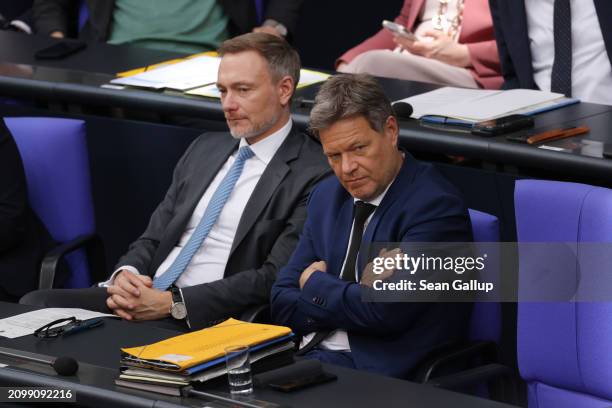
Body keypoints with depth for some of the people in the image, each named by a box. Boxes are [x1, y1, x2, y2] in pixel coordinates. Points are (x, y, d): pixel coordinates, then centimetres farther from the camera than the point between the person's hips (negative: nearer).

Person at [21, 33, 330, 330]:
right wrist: (127, 273, -5)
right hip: (141, 298, 7)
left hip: (205, 322, -6)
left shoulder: (313, 175, -5)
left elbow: (273, 279, -13)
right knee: (36, 304, -17)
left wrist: (173, 303, -17)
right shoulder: (205, 149, 20)